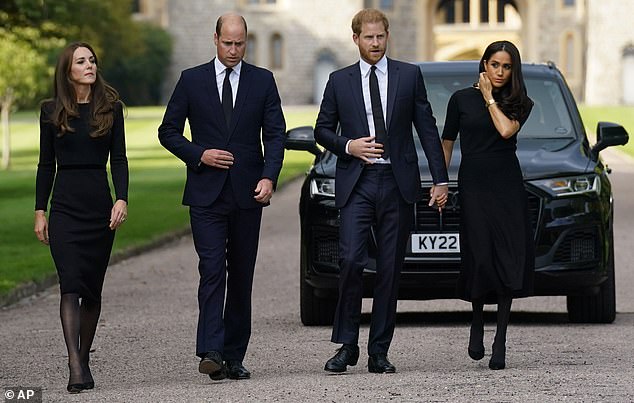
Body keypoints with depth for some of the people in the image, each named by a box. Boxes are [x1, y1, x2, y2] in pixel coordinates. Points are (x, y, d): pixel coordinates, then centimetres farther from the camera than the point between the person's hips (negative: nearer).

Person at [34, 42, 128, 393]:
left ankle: (83, 359, 20)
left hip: (100, 205, 1)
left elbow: (119, 158, 4)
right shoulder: (52, 111, 5)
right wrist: (40, 211, 4)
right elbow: (46, 164, 8)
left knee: (92, 288, 6)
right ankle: (76, 368, -20)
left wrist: (121, 199, -10)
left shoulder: (110, 108, 5)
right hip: (65, 205, -1)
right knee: (71, 284, -13)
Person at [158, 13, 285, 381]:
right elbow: (168, 132, 7)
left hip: (248, 194, 2)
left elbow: (275, 134, 2)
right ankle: (211, 353, -20)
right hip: (206, 193, -2)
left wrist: (269, 177, -13)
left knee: (242, 276, 6)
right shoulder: (192, 80, 4)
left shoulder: (262, 81, 6)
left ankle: (234, 357, 13)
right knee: (213, 271, -13)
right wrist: (199, 155, -9)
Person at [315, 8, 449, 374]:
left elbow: (427, 128, 7)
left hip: (398, 183, 1)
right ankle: (347, 346, -3)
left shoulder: (410, 76, 7)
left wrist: (441, 179, 2)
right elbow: (322, 129, 13)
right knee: (351, 261, -14)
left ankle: (379, 352, 8)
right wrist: (348, 146, -7)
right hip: (357, 184, -1)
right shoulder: (340, 81, 8)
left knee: (391, 269, 2)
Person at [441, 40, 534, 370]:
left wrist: (490, 98, -2)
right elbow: (446, 144, 11)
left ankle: (500, 343, -3)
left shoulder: (519, 104, 8)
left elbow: (506, 130, -13)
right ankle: (477, 323, 19)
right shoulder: (462, 99, 7)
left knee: (509, 260, -7)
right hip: (473, 185, -1)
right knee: (481, 258, -9)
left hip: (508, 185, 1)